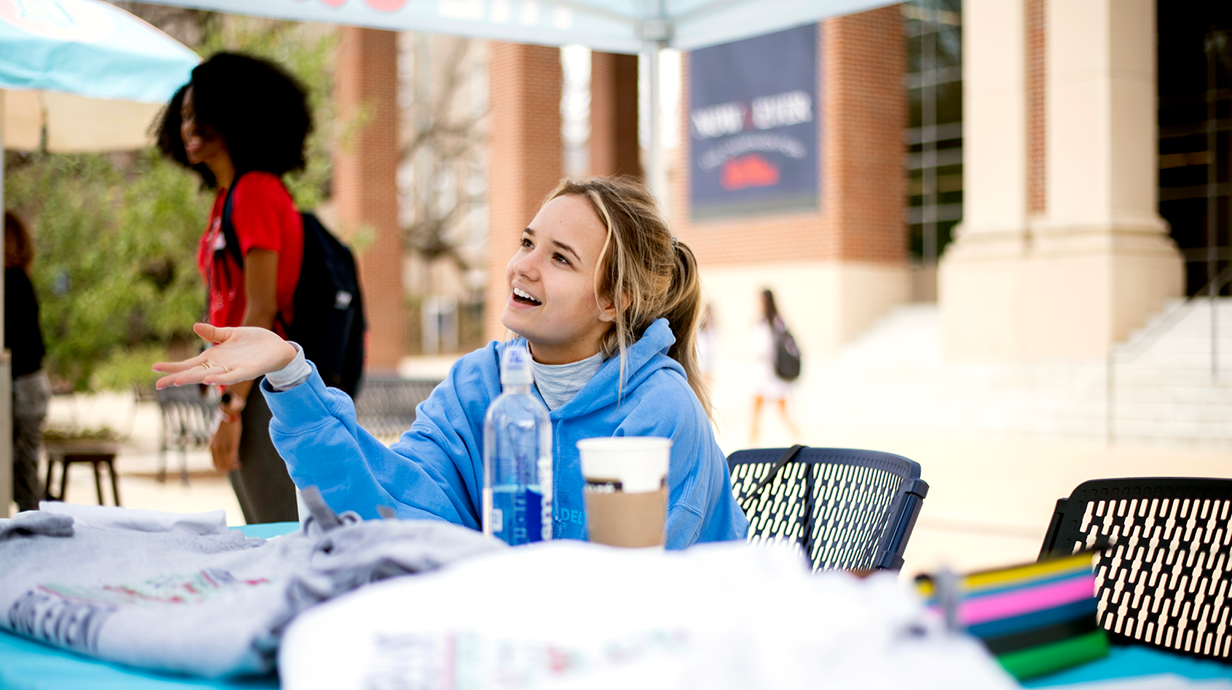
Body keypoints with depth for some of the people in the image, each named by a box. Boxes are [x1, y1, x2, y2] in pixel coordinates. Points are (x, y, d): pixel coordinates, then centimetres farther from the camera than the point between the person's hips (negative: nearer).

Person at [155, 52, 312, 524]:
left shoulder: (255, 191, -12)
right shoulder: (228, 198, 16)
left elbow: (261, 309, -17)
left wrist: (232, 409, -17)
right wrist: (227, 403, 18)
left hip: (264, 393, -10)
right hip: (244, 391, 10)